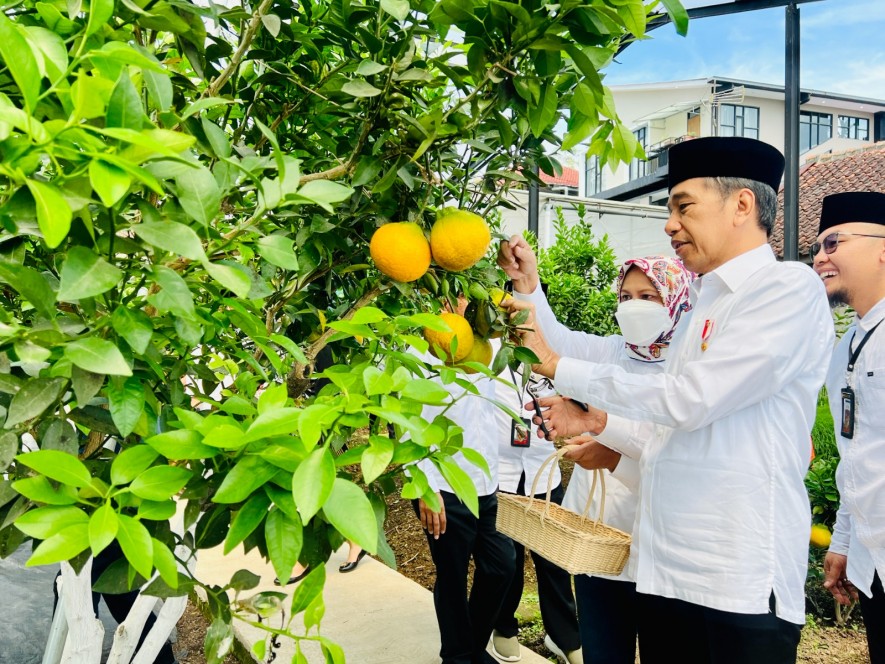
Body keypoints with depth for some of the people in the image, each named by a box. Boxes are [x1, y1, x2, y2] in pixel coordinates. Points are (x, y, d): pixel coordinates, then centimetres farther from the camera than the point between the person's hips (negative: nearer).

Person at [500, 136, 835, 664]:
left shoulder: (789, 288, -10)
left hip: (739, 581, -7)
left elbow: (689, 401, -19)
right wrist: (600, 423, 9)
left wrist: (561, 368, -13)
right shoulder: (704, 307, 15)